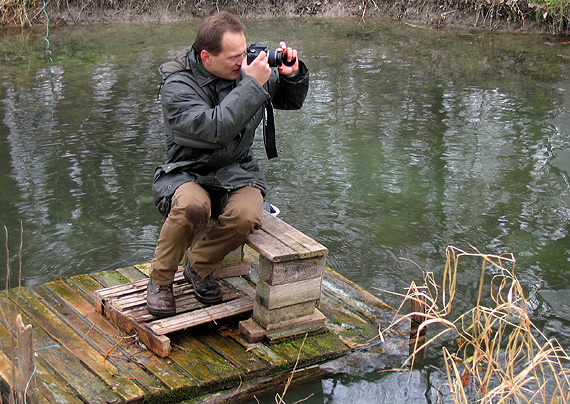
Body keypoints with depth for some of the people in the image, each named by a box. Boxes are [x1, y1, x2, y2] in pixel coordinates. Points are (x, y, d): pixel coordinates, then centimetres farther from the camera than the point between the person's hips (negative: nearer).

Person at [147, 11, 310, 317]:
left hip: (235, 172, 4)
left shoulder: (245, 70, 2)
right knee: (192, 206, -38)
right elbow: (216, 129, -30)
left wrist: (293, 75, -6)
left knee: (246, 215, -31)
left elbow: (291, 101, 16)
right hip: (186, 174, -3)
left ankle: (199, 268, 0)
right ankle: (159, 280, -11)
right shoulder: (176, 86, -14)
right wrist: (253, 84, -27)